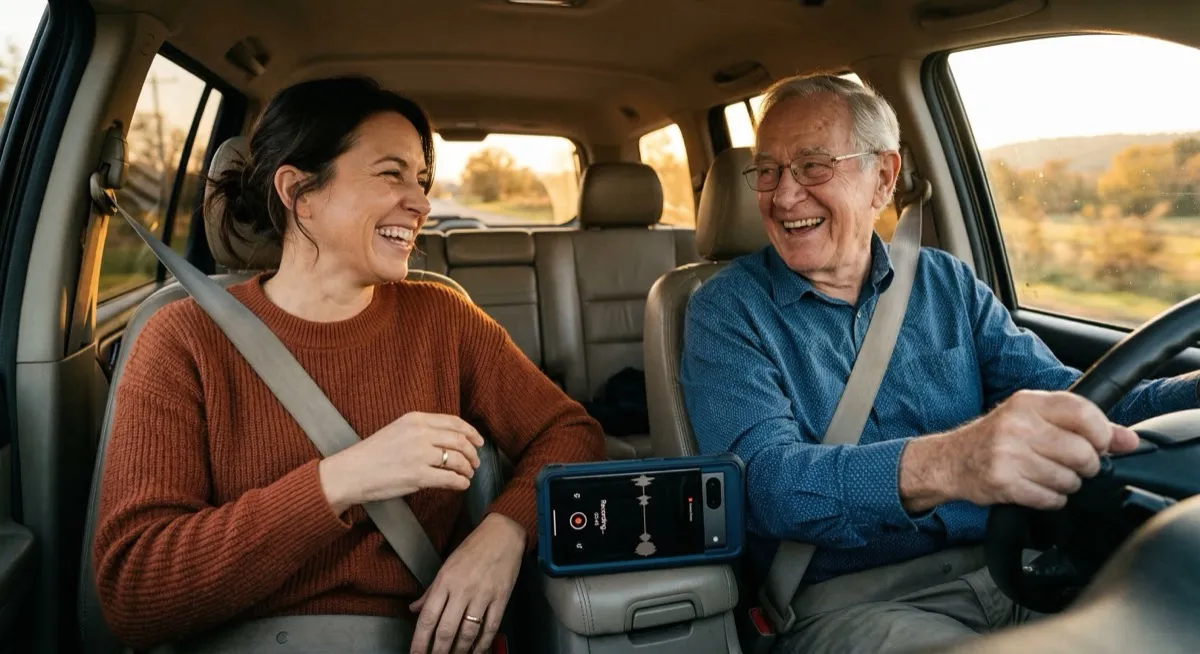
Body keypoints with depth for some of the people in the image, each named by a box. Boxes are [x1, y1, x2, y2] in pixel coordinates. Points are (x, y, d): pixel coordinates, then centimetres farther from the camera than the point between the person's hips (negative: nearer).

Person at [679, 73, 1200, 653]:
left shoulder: (949, 284, 10)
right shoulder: (727, 311, -4)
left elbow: (1059, 399, 2)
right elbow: (768, 478, -18)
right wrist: (941, 465, -36)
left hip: (1001, 571, 5)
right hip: (847, 601, -4)